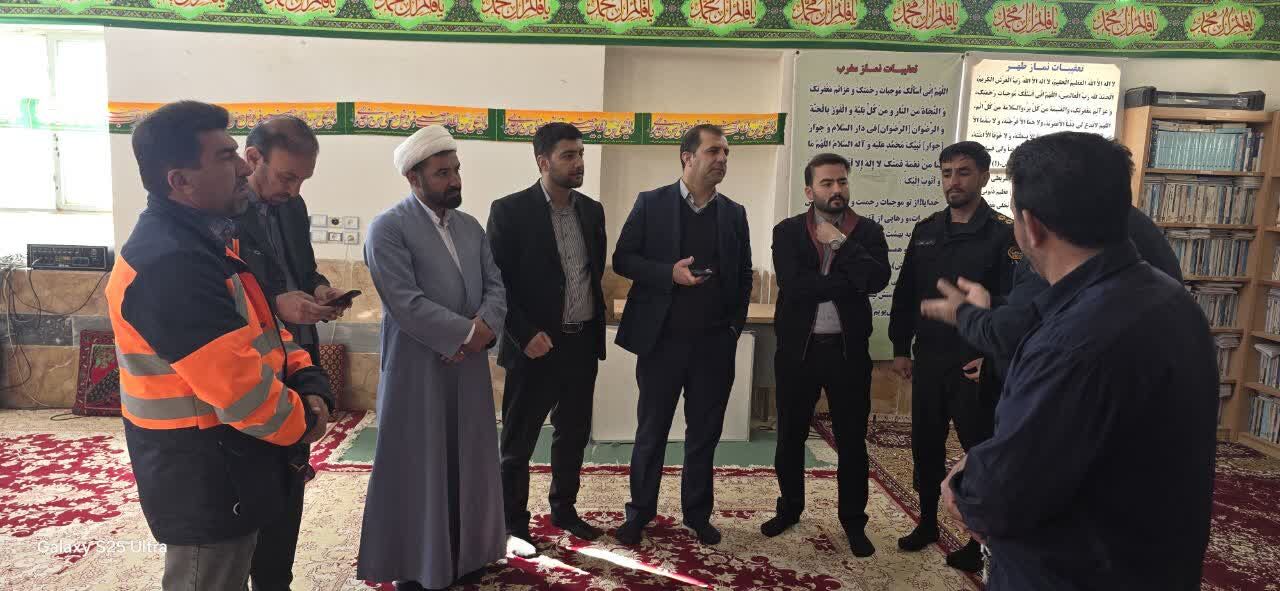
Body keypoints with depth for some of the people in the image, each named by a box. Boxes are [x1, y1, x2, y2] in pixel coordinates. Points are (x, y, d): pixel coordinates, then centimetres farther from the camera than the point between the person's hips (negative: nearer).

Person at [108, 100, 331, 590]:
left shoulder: (203, 238, 7)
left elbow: (257, 328, 12)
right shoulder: (168, 265, -27)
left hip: (221, 468, 10)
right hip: (203, 481, -10)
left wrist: (309, 385, -4)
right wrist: (299, 422, -10)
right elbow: (238, 386, -28)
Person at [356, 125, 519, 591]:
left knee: (467, 464, 15)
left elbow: (496, 286, 7)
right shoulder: (388, 228, -10)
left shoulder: (471, 227, 11)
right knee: (418, 471, 6)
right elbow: (406, 302, -19)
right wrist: (467, 332, -18)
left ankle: (465, 553, 30)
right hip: (418, 371, -6)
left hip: (470, 367, 6)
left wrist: (486, 327, -13)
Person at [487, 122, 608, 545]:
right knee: (518, 441, 7)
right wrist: (525, 334, -17)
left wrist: (594, 319, 10)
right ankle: (514, 522, 23)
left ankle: (564, 508, 36)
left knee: (574, 434, 18)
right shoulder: (510, 211, -10)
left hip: (583, 343, 6)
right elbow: (497, 283, -11)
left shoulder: (592, 210, 7)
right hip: (536, 345, -5)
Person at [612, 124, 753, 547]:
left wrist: (735, 326, 4)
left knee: (704, 433, 12)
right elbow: (622, 260, -3)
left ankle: (698, 513, 27)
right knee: (651, 431, 8)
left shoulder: (734, 214, 7)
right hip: (662, 339, -2)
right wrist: (670, 273, -17)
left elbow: (744, 276, 12)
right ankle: (640, 512, 24)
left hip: (715, 344, 3)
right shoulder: (651, 204, -1)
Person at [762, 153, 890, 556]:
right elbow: (793, 285, -16)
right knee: (790, 436, 13)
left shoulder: (867, 231, 2)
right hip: (798, 348, 0)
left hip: (848, 350, 0)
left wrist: (840, 242, -15)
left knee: (852, 440, 8)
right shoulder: (787, 232, 0)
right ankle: (789, 508, 33)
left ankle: (854, 521, 25)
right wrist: (848, 283, -16)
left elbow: (877, 279, -16)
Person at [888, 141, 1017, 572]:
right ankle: (927, 522, 30)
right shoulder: (925, 230, 8)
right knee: (925, 444, 13)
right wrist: (900, 348, 8)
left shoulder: (1004, 233, -7)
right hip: (928, 360, 5)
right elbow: (905, 293, 11)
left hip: (977, 364, -5)